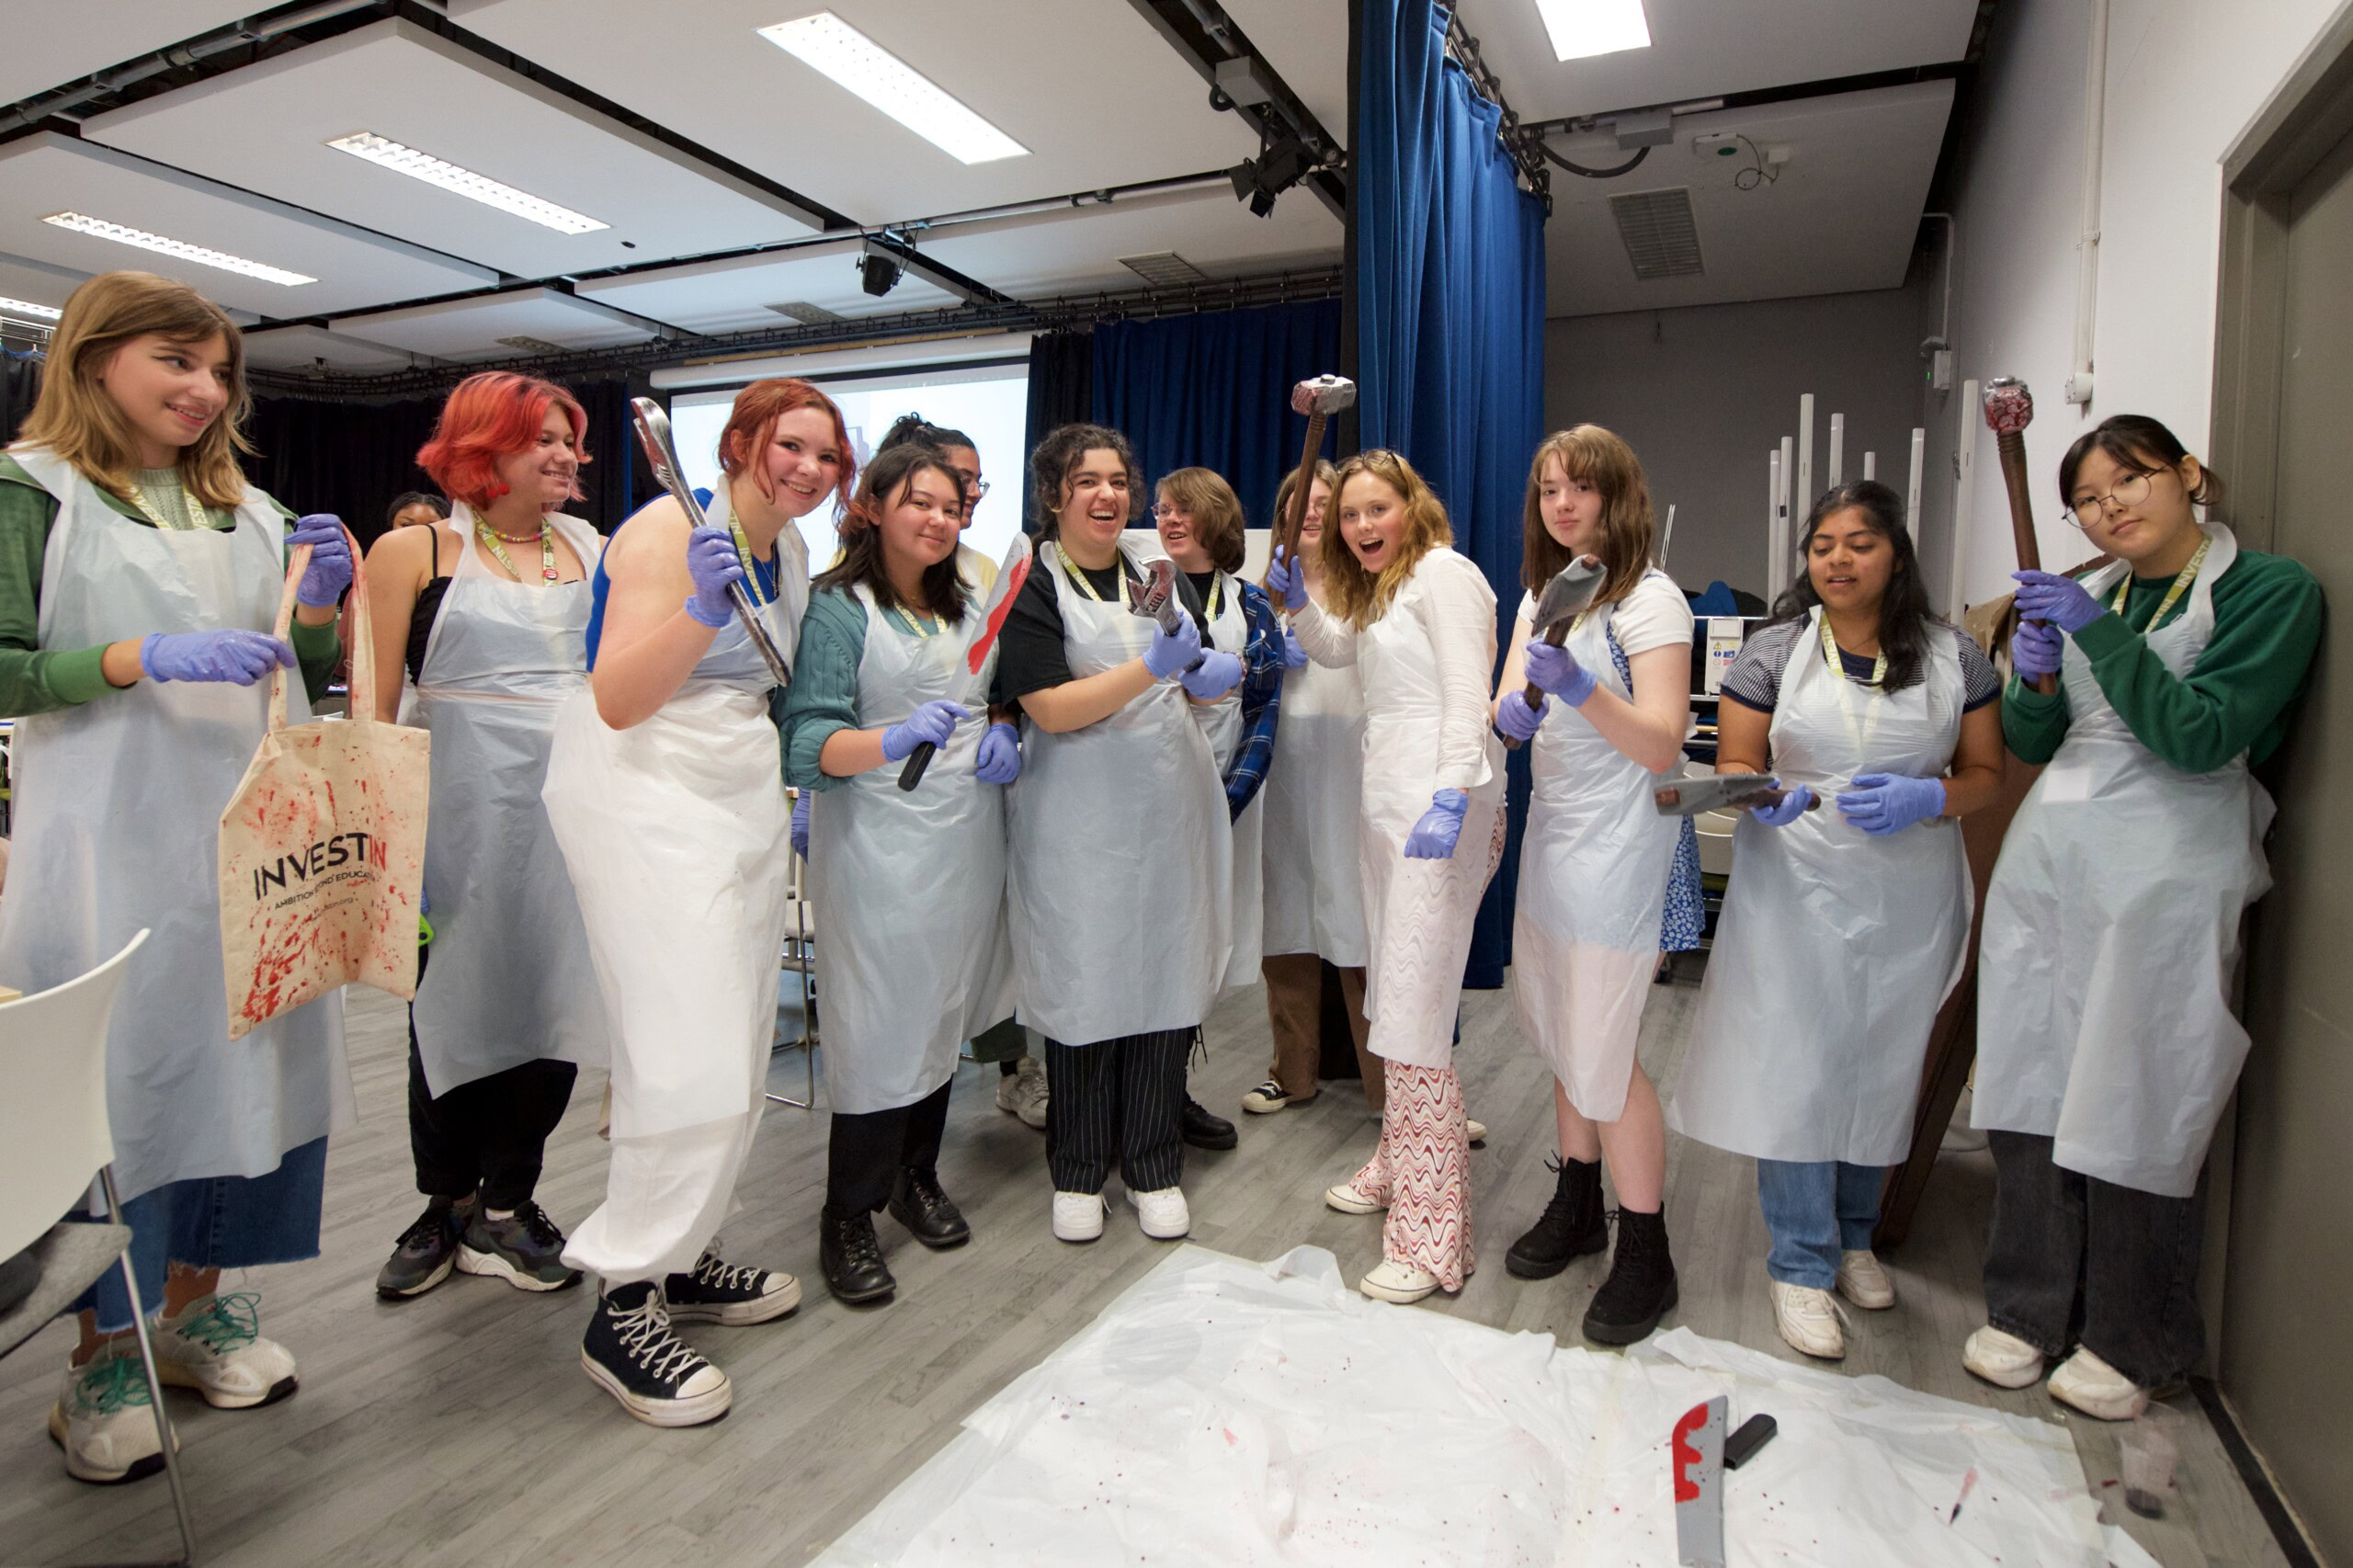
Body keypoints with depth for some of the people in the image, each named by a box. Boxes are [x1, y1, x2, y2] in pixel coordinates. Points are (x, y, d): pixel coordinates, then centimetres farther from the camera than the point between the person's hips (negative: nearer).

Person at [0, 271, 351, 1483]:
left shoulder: (250, 510, 15)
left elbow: (313, 676, 16)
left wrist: (319, 605, -3)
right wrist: (142, 659, -21)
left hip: (251, 835, 5)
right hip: (113, 843, -5)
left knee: (244, 1056, 8)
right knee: (120, 1072, 1)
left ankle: (196, 1302, 26)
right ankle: (101, 1354, 17)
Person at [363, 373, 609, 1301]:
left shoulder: (593, 551, 11)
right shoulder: (415, 553, 0)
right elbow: (375, 705, -3)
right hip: (463, 810, -3)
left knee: (553, 1006, 7)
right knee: (454, 1008, 8)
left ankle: (505, 1208, 25)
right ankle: (446, 1206, 28)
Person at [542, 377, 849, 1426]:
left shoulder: (792, 551, 13)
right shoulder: (669, 532, -12)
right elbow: (618, 700, -21)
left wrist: (781, 789, 20)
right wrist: (703, 609, -33)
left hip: (744, 793, 9)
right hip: (646, 795, -8)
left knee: (738, 1052, 10)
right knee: (691, 1056, -12)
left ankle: (682, 1257, 26)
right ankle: (623, 1308, 3)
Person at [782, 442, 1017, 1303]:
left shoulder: (969, 608, 14)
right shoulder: (838, 608, -7)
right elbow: (809, 740, -16)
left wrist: (1001, 739, 3)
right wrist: (897, 739, -32)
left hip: (967, 839, 7)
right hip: (879, 842, -6)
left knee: (943, 1011, 14)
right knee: (879, 1026, -3)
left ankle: (916, 1176, 33)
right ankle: (848, 1219, 14)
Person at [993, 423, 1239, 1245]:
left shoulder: (1151, 573, 14)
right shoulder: (1032, 586, -3)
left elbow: (1197, 678, 22)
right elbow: (1052, 709, -14)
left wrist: (1215, 675, -2)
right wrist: (1150, 668, -25)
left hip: (1172, 803, 5)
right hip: (1081, 815, -4)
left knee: (1166, 978, 6)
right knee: (1085, 986, 2)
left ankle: (1153, 1166, 21)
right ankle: (1077, 1173, 20)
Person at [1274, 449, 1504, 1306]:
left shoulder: (1443, 571, -6)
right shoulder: (1379, 592, 23)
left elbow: (1467, 695, -17)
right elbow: (1337, 649, 38)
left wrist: (1450, 800, -28)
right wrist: (1297, 600, 18)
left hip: (1439, 810, -10)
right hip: (1386, 806, 10)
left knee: (1416, 1011, -12)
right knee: (1394, 999, 15)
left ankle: (1431, 1235, -5)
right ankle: (1399, 1166, 29)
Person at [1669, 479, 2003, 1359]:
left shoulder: (1954, 657, 4)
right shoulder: (1774, 650, 2)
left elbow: (1987, 775, 6)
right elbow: (1734, 765, 2)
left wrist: (1923, 799, -15)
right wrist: (1764, 800, -20)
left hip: (1909, 896, 2)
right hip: (1796, 887, -2)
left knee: (1883, 1067, 11)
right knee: (1795, 1066, -2)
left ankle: (1853, 1234, 33)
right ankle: (1802, 1265, 13)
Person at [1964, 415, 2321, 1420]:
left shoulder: (2269, 590, -2)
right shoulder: (2096, 592, 14)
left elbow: (2199, 736, -14)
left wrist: (2097, 633, -16)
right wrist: (2033, 675, -5)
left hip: (2165, 872, -5)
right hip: (2048, 856, 5)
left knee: (2134, 1104, 1)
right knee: (2032, 1087, 8)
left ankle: (2134, 1343, 20)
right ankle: (2029, 1307, 23)